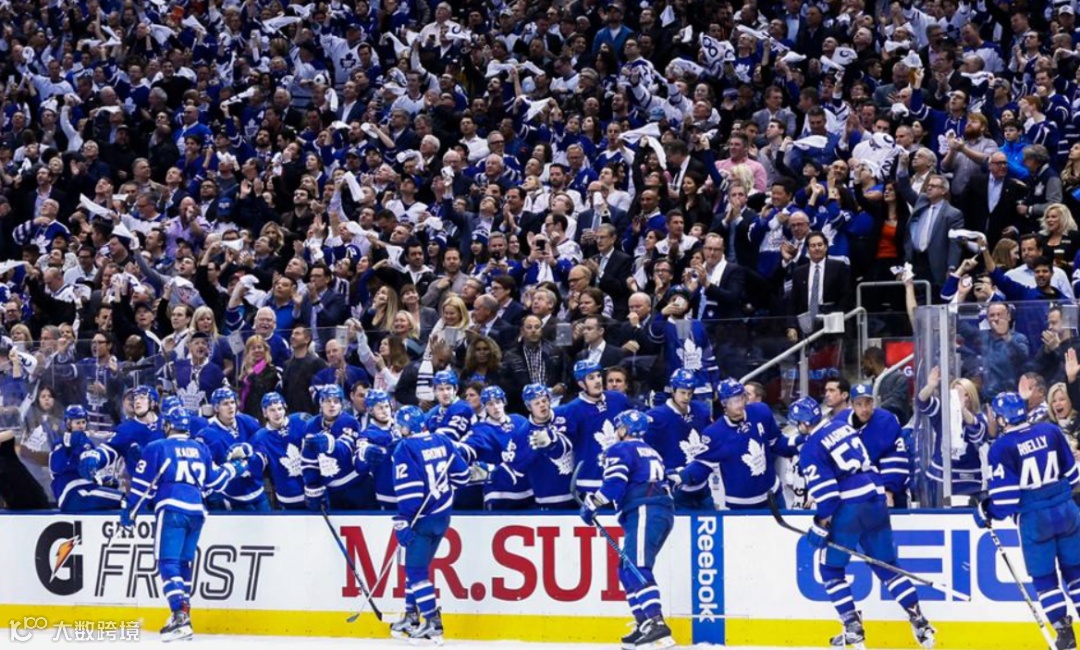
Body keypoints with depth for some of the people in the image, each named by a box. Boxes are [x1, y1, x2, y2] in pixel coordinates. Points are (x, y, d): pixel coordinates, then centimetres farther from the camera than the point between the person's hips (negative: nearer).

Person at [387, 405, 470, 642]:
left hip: (422, 519, -8)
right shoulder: (442, 442, 5)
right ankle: (412, 617, 23)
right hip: (443, 514, 8)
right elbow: (461, 474, 10)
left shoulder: (405, 449, -15)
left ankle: (432, 622, -7)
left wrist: (402, 522, -17)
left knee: (416, 569, -2)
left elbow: (407, 489, -20)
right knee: (416, 566, 18)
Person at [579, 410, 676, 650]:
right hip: (664, 511, 9)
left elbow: (615, 483, -11)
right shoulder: (650, 452, 30)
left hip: (644, 512, -9)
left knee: (636, 567, -19)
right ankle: (643, 624, 9)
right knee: (628, 570, 14)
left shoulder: (620, 450, 3)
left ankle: (657, 625, -34)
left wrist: (591, 503, -3)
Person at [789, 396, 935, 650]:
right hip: (876, 501, 7)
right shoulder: (843, 427, 14)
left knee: (831, 568, 8)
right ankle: (919, 622, 7)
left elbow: (824, 488, -13)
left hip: (849, 510, -7)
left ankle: (852, 628, 1)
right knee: (886, 565, 14)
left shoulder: (811, 447, -7)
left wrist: (822, 523, -6)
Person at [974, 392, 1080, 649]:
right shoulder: (1051, 431, 1)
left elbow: (1004, 496, -12)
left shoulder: (1001, 448, -12)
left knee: (1044, 577, 9)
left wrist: (987, 512, 6)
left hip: (1033, 519, -4)